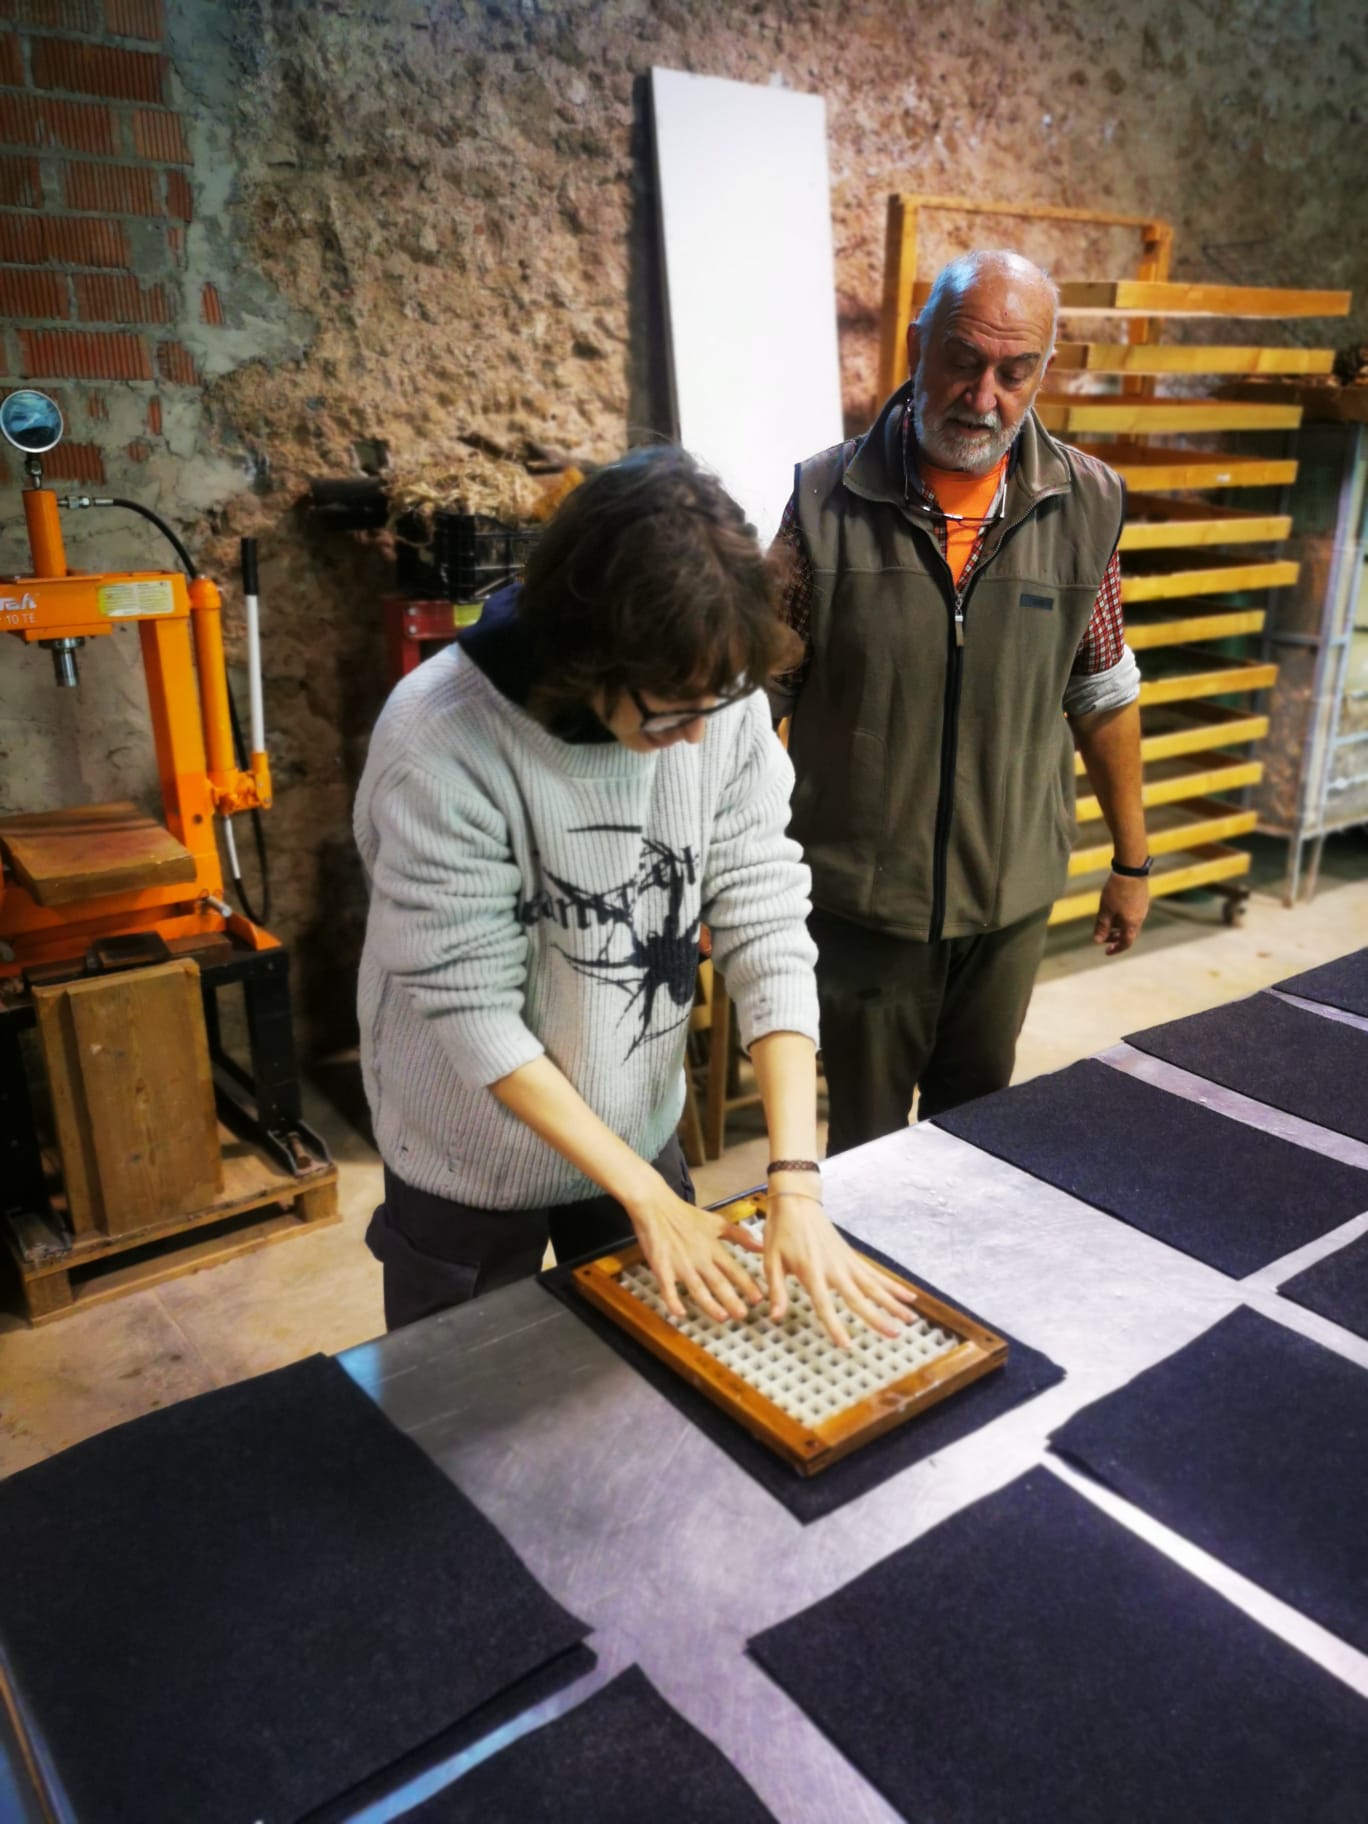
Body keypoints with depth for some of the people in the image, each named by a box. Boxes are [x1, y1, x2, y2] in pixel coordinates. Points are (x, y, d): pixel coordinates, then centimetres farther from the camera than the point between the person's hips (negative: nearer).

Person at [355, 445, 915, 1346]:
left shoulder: (724, 706, -18)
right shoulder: (442, 740, -29)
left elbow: (768, 925, -15)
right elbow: (473, 1012, -24)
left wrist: (798, 1181, -21)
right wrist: (645, 1195, -19)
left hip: (643, 1130, 4)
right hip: (473, 1169, -3)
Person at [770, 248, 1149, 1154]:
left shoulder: (1088, 504, -3)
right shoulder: (827, 497, -10)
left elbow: (1103, 696, 6)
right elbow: (760, 690, -4)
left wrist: (1132, 860, 12)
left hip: (1012, 898, 2)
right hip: (861, 896, -2)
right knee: (866, 1138, 14)